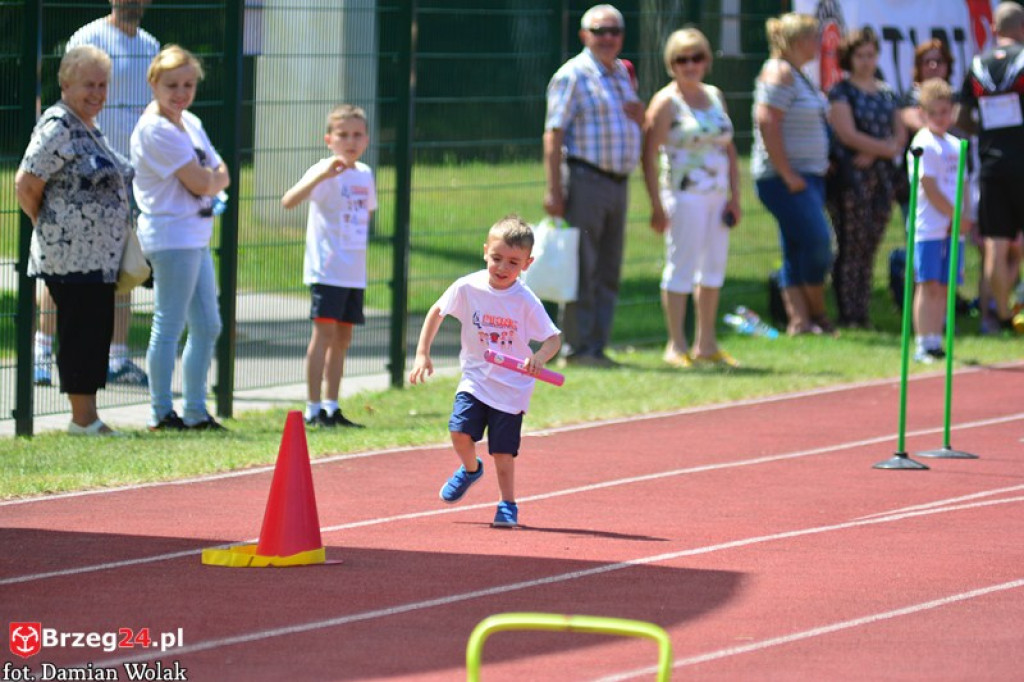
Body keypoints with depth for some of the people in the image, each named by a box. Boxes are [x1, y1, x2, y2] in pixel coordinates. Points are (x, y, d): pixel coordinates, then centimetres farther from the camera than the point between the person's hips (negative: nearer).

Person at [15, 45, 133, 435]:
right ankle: (82, 418, -2)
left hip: (99, 255, 9)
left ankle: (88, 417, 14)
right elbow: (26, 185, -15)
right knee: (81, 332, -6)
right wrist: (49, 228, -5)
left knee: (97, 332, 10)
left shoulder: (88, 128, 17)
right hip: (71, 254, -9)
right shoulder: (57, 127, -12)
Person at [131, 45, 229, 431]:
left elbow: (221, 175, 14)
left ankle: (196, 411, 19)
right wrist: (211, 178, 3)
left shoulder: (191, 124, 14)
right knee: (169, 325, -5)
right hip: (171, 235, -9)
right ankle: (161, 413, 1)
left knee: (207, 326, 12)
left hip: (196, 236, 9)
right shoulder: (156, 130, -14)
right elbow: (200, 183, -18)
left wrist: (209, 180, -6)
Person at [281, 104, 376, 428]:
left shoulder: (364, 174, 10)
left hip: (354, 273, 7)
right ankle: (313, 409, -9)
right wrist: (321, 176, -42)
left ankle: (332, 407, 17)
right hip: (326, 269, -7)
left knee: (343, 337, 11)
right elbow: (289, 201, -28)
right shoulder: (325, 173, -12)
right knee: (325, 331, -11)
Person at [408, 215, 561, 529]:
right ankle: (470, 469, 17)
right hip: (475, 378, 2)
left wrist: (539, 359, -34)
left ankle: (508, 505, 18)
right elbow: (437, 312, 6)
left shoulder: (526, 302, -16)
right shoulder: (467, 288, -10)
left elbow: (553, 339, -12)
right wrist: (422, 353, 2)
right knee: (460, 430, -16)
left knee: (503, 451, -2)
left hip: (511, 386, -2)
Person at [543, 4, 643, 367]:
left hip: (618, 183, 8)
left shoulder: (621, 74, 17)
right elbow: (554, 134, -12)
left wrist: (639, 115, 3)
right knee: (583, 269, -6)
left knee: (609, 272, 8)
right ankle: (577, 347, -2)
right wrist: (554, 189, -19)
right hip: (585, 182, -8)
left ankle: (597, 347, 13)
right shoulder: (573, 75, -6)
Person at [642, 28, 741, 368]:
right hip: (684, 195, -7)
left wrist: (734, 195, 11)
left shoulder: (715, 96, 15)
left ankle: (706, 343, 19)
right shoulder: (667, 101, -5)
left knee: (714, 267, 10)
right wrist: (657, 206, -16)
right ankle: (676, 345, -1)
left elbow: (729, 148, 19)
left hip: (717, 195, 7)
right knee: (681, 266, -6)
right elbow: (649, 154, -10)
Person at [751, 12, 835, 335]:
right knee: (816, 241, -10)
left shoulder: (798, 74, 17)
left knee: (797, 251, 7)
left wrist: (822, 163, 15)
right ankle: (817, 315, 1)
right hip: (785, 177, -10)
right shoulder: (779, 73, -13)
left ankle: (799, 319, 6)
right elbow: (767, 123, -21)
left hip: (808, 175, 10)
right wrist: (788, 175, -21)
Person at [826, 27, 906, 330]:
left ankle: (863, 315, 7)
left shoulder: (887, 94, 17)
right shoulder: (840, 91, 0)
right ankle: (848, 316, -7)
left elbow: (900, 135, 12)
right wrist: (886, 148, -5)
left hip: (881, 177, 5)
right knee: (850, 248, -8)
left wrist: (873, 154, -6)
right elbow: (848, 134, -9)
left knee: (869, 248, 5)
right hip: (850, 179, -5)